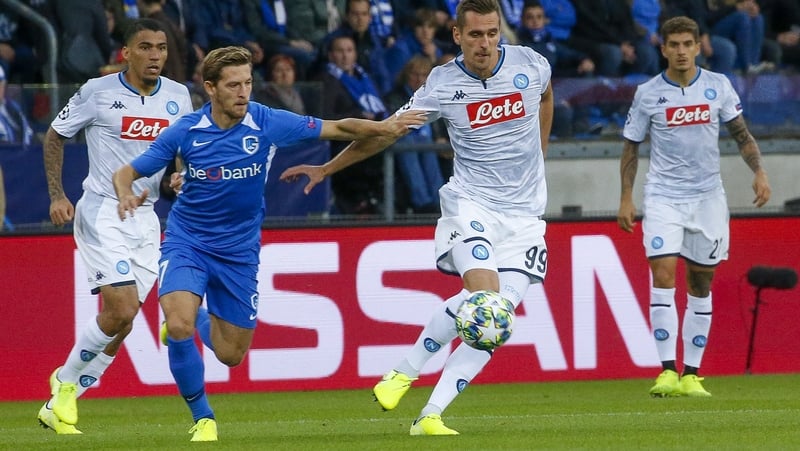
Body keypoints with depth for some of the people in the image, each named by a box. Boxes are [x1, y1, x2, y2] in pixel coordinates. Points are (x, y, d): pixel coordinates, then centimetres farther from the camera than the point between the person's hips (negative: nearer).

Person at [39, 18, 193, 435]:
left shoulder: (177, 96, 5)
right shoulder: (97, 92, -7)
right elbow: (55, 136, 5)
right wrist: (56, 195, -2)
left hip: (146, 218, 5)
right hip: (102, 214, -5)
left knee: (121, 322, 3)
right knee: (121, 311, -18)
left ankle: (59, 404, 18)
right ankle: (66, 380, 5)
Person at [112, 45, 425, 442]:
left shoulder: (269, 123, -12)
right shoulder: (185, 132, -12)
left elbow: (339, 128, -3)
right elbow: (126, 172, -6)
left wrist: (382, 127, -18)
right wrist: (126, 195, -29)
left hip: (238, 251, 2)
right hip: (186, 241, -2)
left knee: (230, 354, 6)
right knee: (179, 327, -26)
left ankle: (200, 317, 42)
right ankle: (202, 417, -3)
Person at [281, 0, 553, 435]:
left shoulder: (529, 63, -3)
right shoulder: (441, 85, -8)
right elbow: (384, 132, 3)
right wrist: (326, 168, 4)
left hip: (524, 212, 3)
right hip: (472, 202, -3)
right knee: (482, 292, -27)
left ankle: (430, 415, -7)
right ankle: (406, 370, -7)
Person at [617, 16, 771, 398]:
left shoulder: (718, 86, 1)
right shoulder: (648, 93, -1)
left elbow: (741, 134, 8)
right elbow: (631, 146, 6)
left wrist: (759, 172, -6)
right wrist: (626, 198, 1)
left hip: (707, 195, 2)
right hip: (663, 195, -2)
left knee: (701, 285, 4)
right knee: (663, 274, -17)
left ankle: (692, 374, 11)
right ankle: (667, 371, -18)